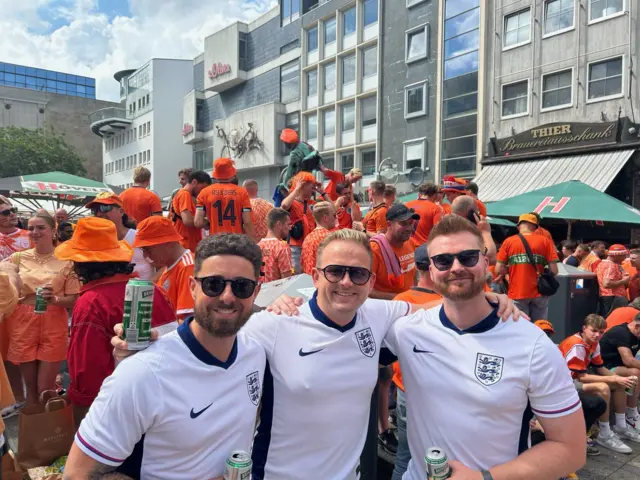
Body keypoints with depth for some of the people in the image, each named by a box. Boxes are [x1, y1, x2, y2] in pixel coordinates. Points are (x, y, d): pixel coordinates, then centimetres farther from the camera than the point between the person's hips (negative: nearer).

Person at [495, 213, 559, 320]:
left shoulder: (508, 241, 0)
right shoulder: (545, 241, 0)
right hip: (539, 293, 1)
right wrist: (542, 271, 15)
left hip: (517, 294, -1)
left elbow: (499, 270, -3)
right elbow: (554, 270, -5)